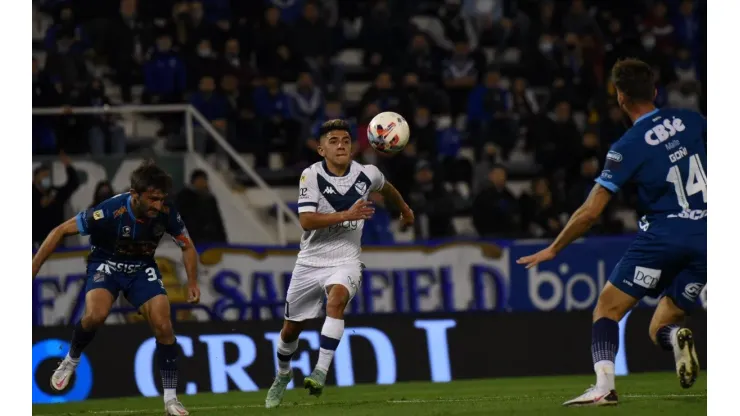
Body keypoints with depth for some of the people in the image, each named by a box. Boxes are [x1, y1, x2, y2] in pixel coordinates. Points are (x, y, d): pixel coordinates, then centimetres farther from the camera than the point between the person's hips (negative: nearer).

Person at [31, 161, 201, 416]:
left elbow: (187, 246, -1)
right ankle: (71, 360, 0)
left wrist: (192, 283, -11)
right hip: (106, 264, -3)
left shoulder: (166, 213, -22)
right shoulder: (109, 212, -32)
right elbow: (61, 231, -20)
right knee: (96, 315, -31)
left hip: (142, 268, 3)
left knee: (163, 325, -13)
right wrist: (33, 269, -19)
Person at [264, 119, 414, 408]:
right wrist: (347, 215, -30)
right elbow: (306, 221, -23)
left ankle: (321, 372, -38)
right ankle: (283, 374, 42)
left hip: (345, 260, -1)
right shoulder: (311, 175, -13)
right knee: (291, 329, 12)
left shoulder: (367, 174, -5)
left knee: (337, 299, -35)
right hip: (310, 261, 1)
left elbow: (385, 188, 21)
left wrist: (404, 209, 38)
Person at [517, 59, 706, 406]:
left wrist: (553, 250, 6)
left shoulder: (628, 147, -6)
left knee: (607, 308, 6)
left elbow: (591, 211, -5)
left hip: (663, 234, -5)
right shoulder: (689, 120, 5)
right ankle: (677, 338, -23)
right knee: (660, 328, 14)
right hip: (705, 240, 5)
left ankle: (604, 386, -17)